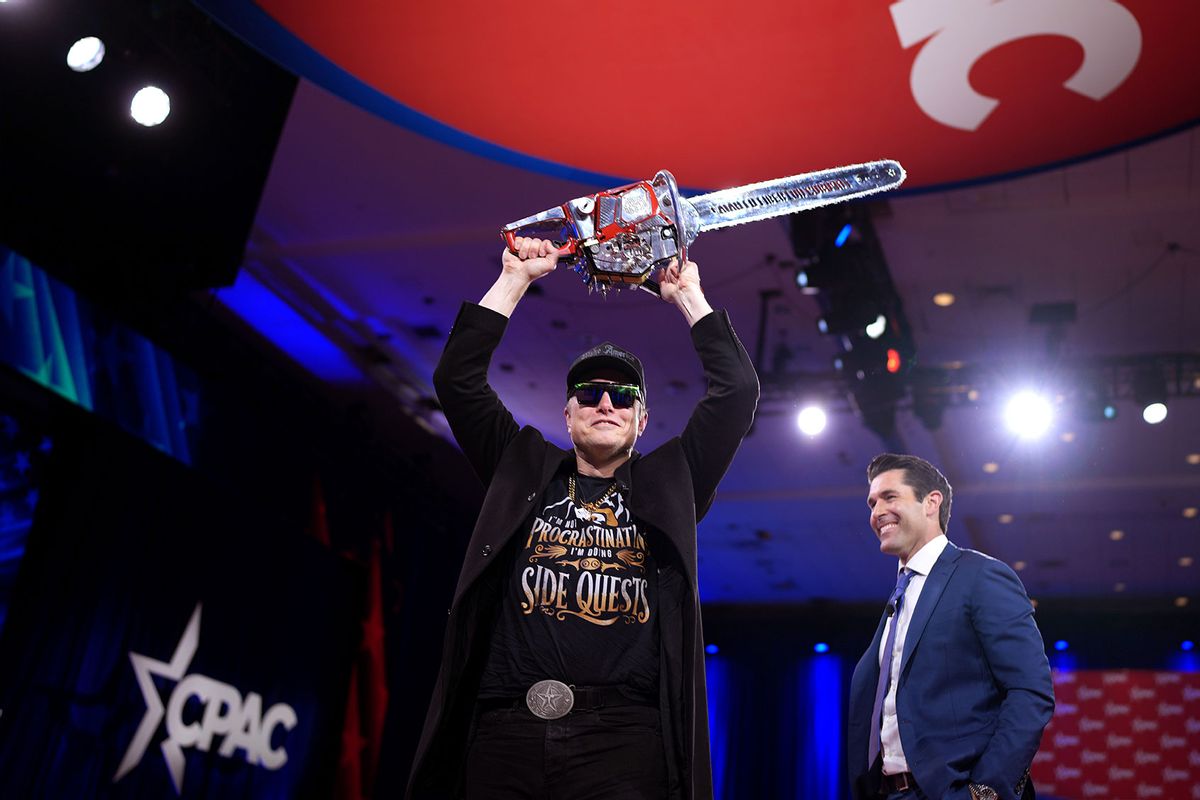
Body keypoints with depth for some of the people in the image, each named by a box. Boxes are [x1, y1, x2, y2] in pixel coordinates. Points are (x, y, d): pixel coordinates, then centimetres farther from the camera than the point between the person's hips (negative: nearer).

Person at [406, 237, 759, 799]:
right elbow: (457, 379, 12)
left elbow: (737, 390, 11)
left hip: (623, 737, -1)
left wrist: (688, 295, 16)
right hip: (504, 732, 1)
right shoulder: (524, 473, 17)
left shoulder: (668, 484, 16)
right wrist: (516, 279, 13)